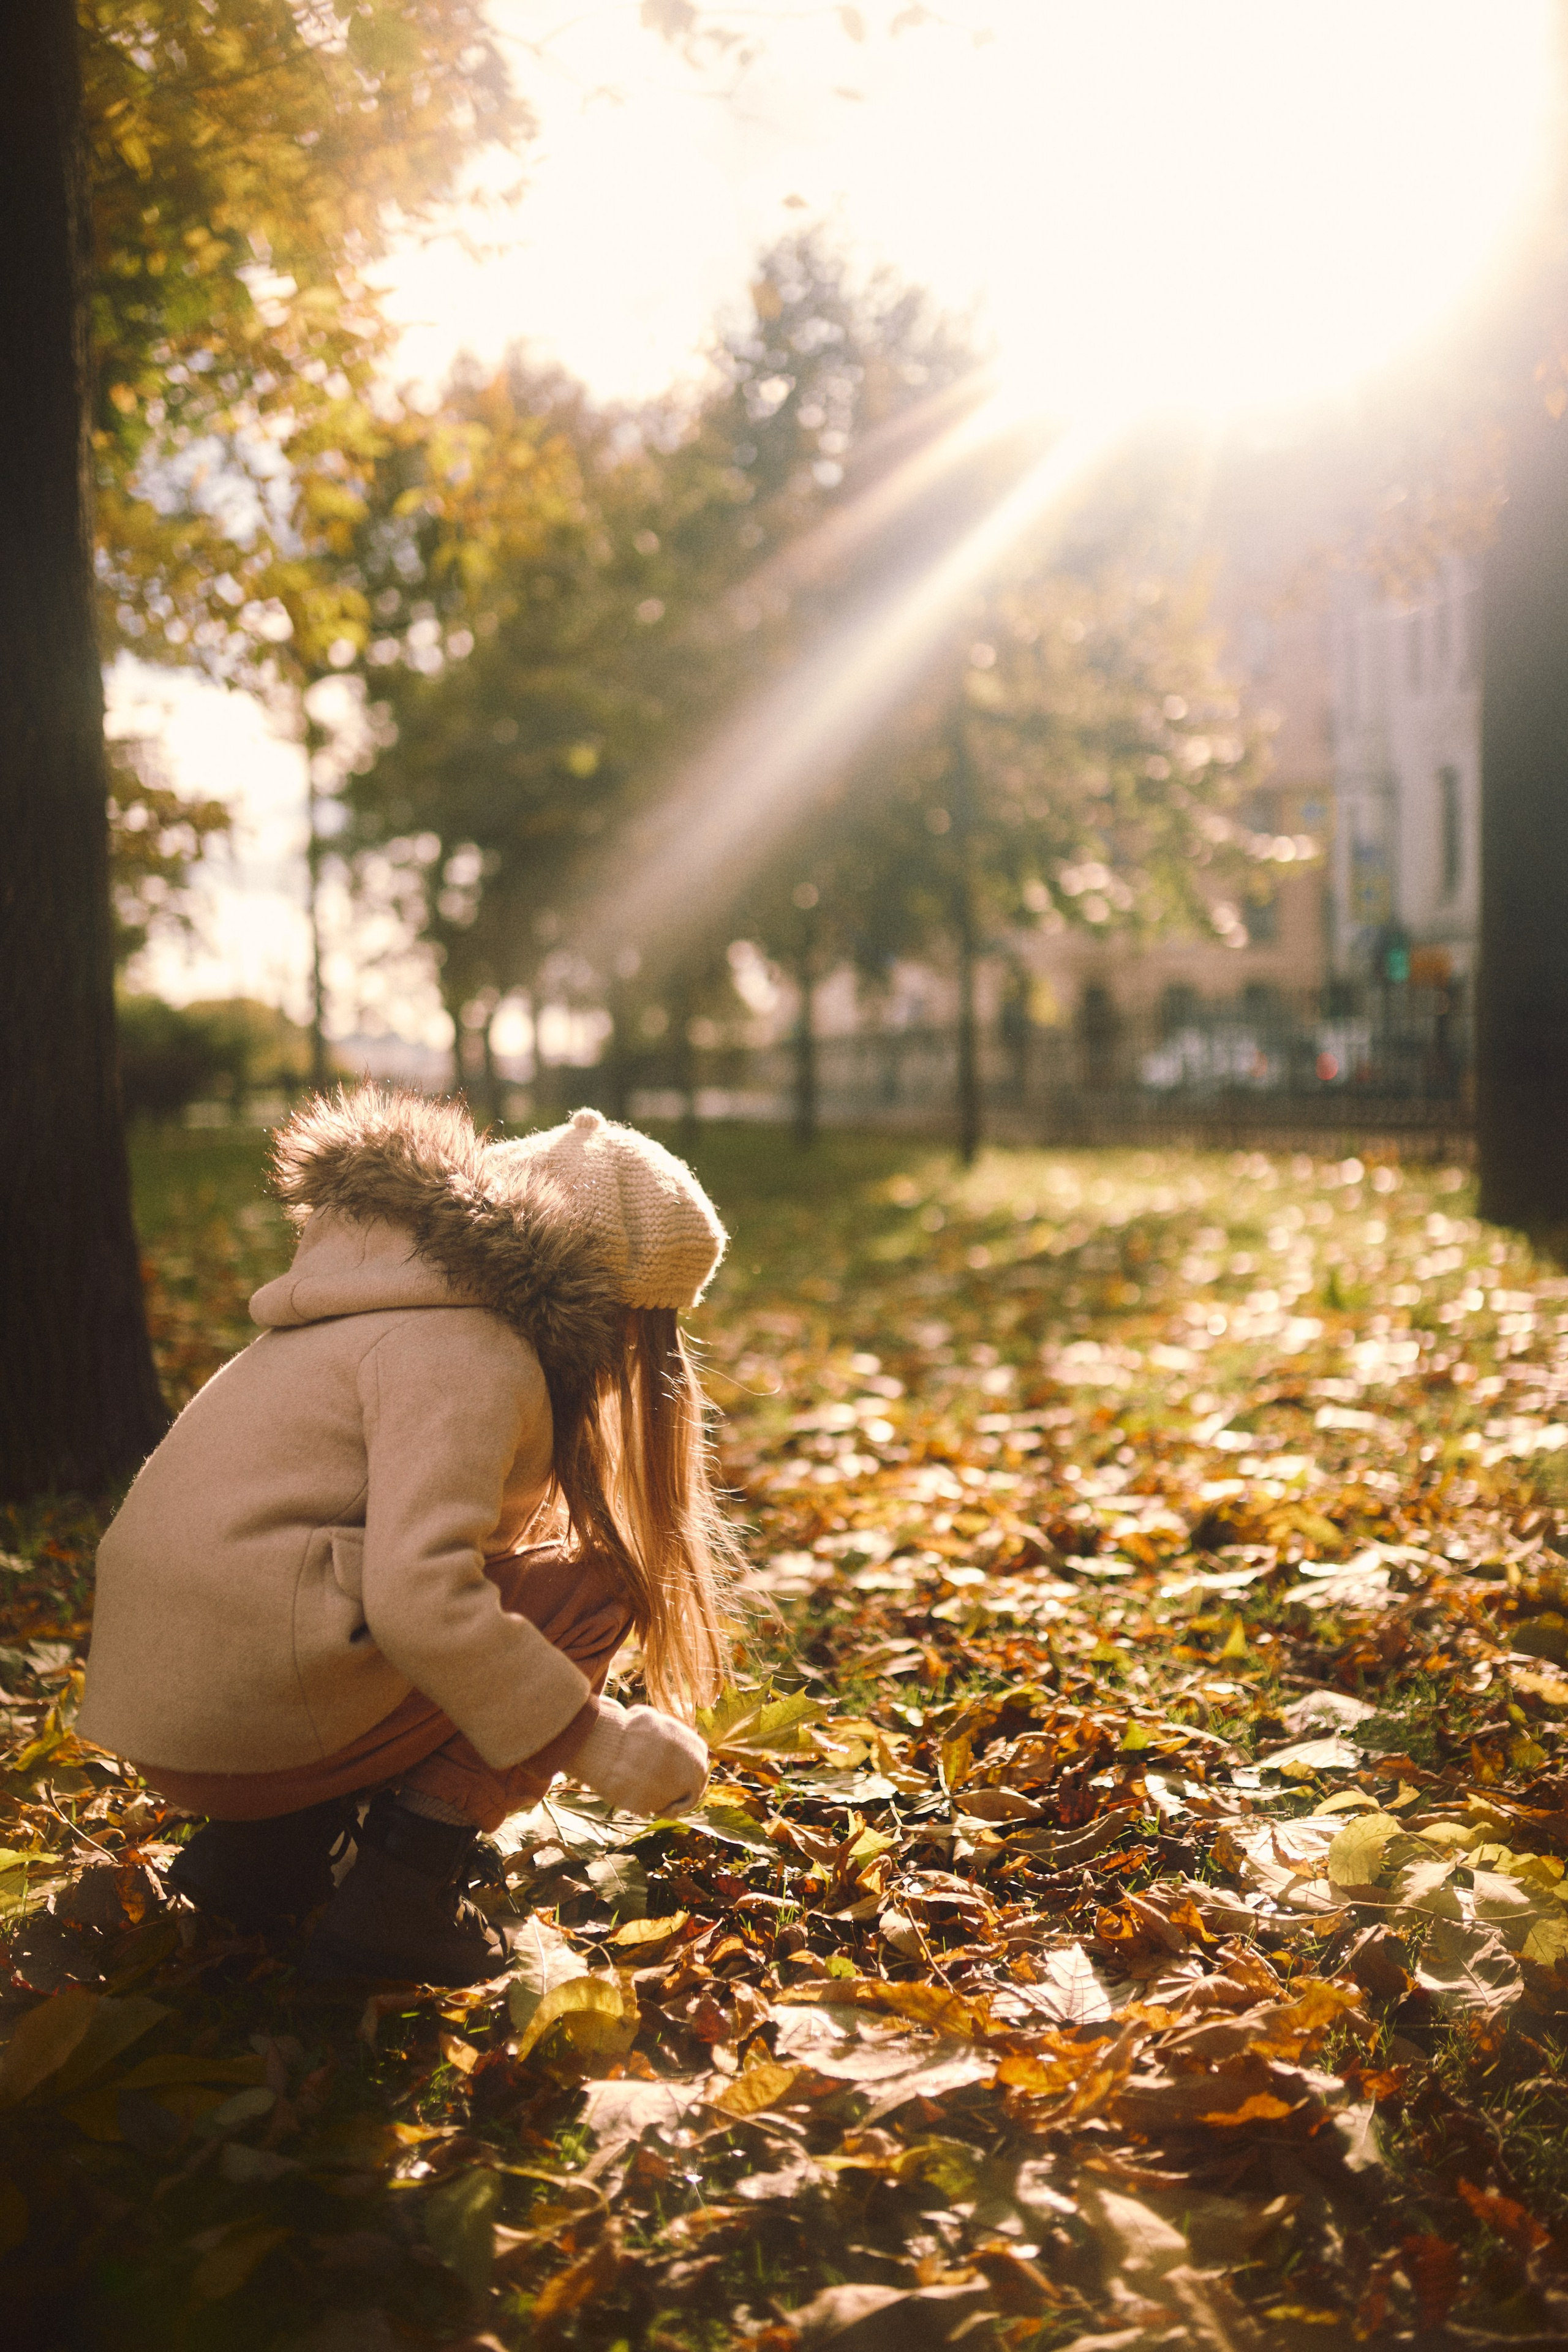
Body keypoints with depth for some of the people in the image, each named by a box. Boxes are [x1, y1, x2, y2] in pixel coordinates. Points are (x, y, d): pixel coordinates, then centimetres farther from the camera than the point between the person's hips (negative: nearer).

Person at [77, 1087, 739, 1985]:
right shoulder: (464, 1354, -13)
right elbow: (420, 1598, -24)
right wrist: (599, 1742, -15)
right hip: (254, 1705, -10)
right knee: (584, 1588, -3)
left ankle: (267, 1845, 14)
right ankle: (401, 1895, -6)